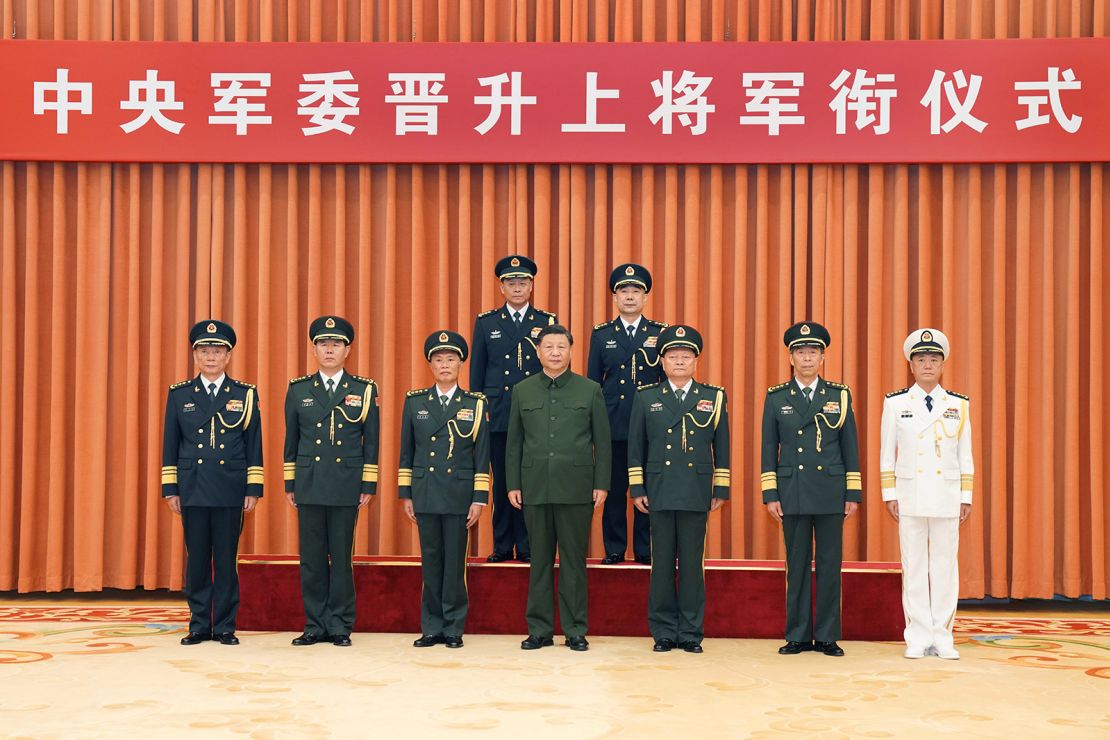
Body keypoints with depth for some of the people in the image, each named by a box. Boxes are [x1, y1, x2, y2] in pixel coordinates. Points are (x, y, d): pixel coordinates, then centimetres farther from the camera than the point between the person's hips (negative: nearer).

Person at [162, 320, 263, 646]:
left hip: (230, 492, -1)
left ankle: (225, 627, 9)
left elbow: (254, 447, 4)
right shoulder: (179, 395, 7)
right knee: (196, 559, 5)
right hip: (192, 491, 1)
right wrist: (170, 490, 3)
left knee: (226, 560, 2)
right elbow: (170, 445, 8)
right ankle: (199, 625, 13)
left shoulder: (245, 395, 5)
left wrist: (253, 490, -1)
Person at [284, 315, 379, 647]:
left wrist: (368, 486, 0)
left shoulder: (364, 390, 4)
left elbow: (371, 442, 4)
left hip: (346, 486, -1)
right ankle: (316, 626, 12)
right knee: (311, 559, 4)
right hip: (309, 486, 2)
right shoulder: (298, 390, 8)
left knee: (342, 558, 2)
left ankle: (340, 626, 11)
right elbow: (291, 440, 12)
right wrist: (290, 484, 8)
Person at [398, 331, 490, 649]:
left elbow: (482, 457, 2)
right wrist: (405, 495, 6)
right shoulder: (415, 402, 7)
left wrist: (479, 500, -4)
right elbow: (406, 453, 10)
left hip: (459, 495, -2)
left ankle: (453, 628, 11)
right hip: (425, 495, 2)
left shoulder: (476, 404, 2)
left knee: (455, 563, 2)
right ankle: (432, 628, 13)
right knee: (430, 562, 6)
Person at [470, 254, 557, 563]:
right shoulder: (486, 323, 9)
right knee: (502, 482, 4)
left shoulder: (548, 322, 7)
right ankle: (502, 546, 12)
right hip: (498, 416, 1)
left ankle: (528, 546, 7)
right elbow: (476, 372, 10)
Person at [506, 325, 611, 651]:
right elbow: (514, 443, 10)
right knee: (540, 560, 6)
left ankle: (575, 630, 10)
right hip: (535, 489, 2)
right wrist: (513, 485, 4)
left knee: (574, 560, 2)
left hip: (576, 489, -2)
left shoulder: (590, 390, 4)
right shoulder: (522, 391, 9)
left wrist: (601, 485, -3)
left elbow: (602, 443, 3)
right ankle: (539, 630, 13)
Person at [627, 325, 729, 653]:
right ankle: (663, 632, 10)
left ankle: (691, 633, 10)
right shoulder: (646, 398, 8)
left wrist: (721, 490, 4)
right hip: (660, 493, 0)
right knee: (662, 564, 3)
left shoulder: (714, 398, 8)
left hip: (697, 494, 0)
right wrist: (637, 490, 3)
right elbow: (636, 449, 8)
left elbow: (721, 449, 9)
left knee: (692, 564, 2)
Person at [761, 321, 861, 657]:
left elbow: (850, 448, 7)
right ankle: (798, 636, 12)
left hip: (831, 493, 0)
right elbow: (769, 449, 5)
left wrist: (853, 494, 2)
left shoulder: (840, 395, 6)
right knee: (797, 566, 4)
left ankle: (827, 637, 10)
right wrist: (770, 494, -1)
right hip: (792, 493, 0)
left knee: (830, 566, 2)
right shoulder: (776, 398, 5)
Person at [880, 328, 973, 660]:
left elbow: (966, 456, 7)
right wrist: (890, 495, -1)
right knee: (914, 568, 2)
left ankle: (942, 637, 10)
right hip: (909, 497, -1)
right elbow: (887, 453, 4)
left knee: (945, 566, 3)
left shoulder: (959, 405, 6)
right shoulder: (895, 403, 3)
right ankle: (918, 637, 8)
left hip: (947, 496, 1)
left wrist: (966, 497, 3)